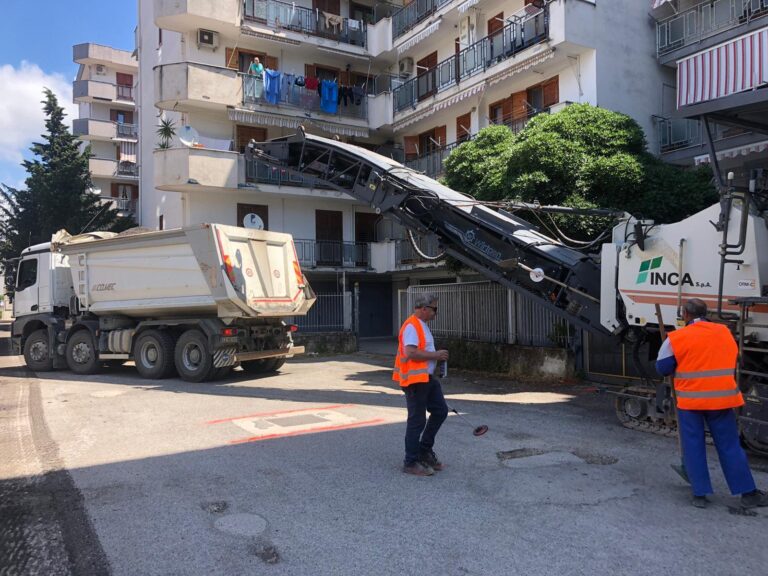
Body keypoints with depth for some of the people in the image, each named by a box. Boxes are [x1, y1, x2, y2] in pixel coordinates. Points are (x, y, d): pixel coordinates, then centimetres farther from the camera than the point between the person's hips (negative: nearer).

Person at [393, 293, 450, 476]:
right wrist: (435, 355, -18)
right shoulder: (411, 326, -17)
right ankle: (411, 463, 10)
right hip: (415, 380, -10)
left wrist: (436, 356, 13)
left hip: (427, 378, 10)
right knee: (417, 420, -2)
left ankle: (425, 450, 25)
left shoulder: (422, 325, 16)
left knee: (441, 410, 13)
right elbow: (410, 353, -27)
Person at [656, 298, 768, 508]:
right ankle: (748, 493, 18)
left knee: (694, 448, 8)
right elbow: (734, 362, 20)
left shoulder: (677, 338, -7)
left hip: (690, 400, -3)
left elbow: (662, 368, -4)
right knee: (730, 446, 13)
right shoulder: (725, 332, 7)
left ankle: (700, 494, 11)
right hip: (722, 398, 3)